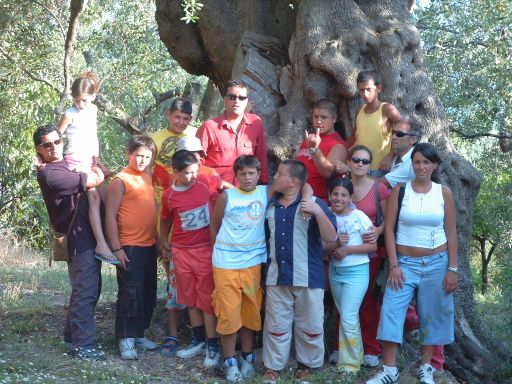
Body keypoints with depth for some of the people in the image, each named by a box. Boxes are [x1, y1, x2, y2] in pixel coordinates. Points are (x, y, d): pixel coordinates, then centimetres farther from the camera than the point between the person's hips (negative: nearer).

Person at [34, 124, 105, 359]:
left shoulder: (67, 165, 16)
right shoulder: (49, 174, -16)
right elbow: (95, 180, -16)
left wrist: (96, 171, -1)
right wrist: (96, 171, 5)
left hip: (88, 236, 10)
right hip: (79, 238, -10)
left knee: (89, 288, 16)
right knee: (85, 290, -10)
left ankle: (72, 333, 28)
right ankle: (83, 345, -6)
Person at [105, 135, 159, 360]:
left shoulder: (147, 178, 12)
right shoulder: (121, 181, -10)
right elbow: (110, 215, -13)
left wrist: (158, 240, 16)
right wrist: (116, 248, -16)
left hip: (149, 246, 8)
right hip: (130, 248, -8)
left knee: (148, 293, 13)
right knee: (130, 294, -5)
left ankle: (139, 333, 24)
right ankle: (126, 339, 1)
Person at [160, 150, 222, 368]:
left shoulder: (206, 182, -8)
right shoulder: (168, 195, -3)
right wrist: (164, 241, 17)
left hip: (206, 249, -2)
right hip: (181, 251, 2)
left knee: (207, 298, -1)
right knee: (190, 298, 12)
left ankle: (212, 346, 5)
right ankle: (198, 340, 25)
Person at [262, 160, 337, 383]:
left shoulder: (314, 204, -6)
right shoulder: (270, 206, 7)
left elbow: (331, 237, -13)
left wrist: (318, 212, -26)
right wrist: (267, 266, 10)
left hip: (308, 277, -3)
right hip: (277, 276, 4)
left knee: (309, 325, 8)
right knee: (276, 324, 10)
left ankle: (307, 363, 25)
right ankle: (273, 366, 21)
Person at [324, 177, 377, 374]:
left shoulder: (359, 216, -12)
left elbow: (373, 245, -11)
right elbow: (321, 247, -2)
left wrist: (347, 249, -19)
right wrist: (335, 245, -22)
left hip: (356, 272, -5)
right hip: (335, 272, 5)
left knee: (348, 317, -7)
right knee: (347, 317, 14)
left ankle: (351, 363, 6)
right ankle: (355, 356, 27)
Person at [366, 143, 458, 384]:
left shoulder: (444, 192, 1)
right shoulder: (400, 190, -2)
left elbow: (451, 234, 3)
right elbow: (389, 229, -3)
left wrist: (452, 269, -1)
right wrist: (394, 265, -9)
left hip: (436, 263, 1)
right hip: (405, 262, -1)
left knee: (432, 316, 7)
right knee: (392, 312, -7)